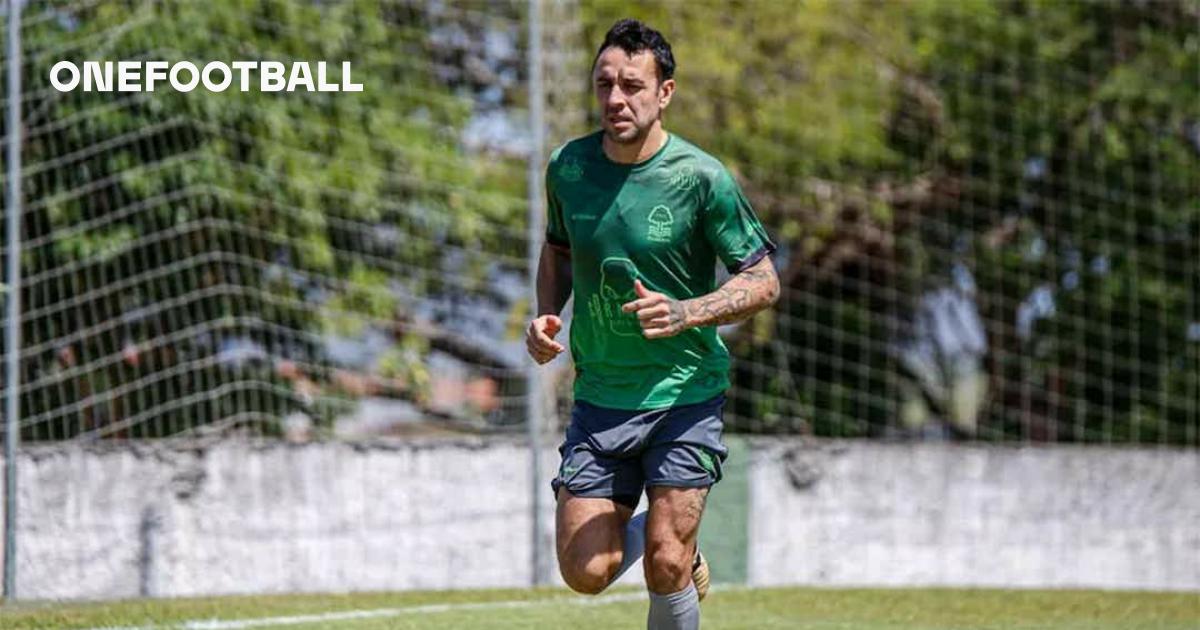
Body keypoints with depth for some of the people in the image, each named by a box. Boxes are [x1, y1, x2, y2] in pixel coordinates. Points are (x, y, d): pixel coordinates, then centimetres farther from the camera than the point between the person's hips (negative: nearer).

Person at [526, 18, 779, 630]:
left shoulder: (702, 178, -12)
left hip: (685, 392, -3)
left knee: (666, 569, -12)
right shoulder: (567, 167, 0)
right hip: (599, 395, 3)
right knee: (586, 572, -4)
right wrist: (546, 315, -1)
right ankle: (662, 534, 29)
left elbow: (763, 282, -8)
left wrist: (685, 313, -25)